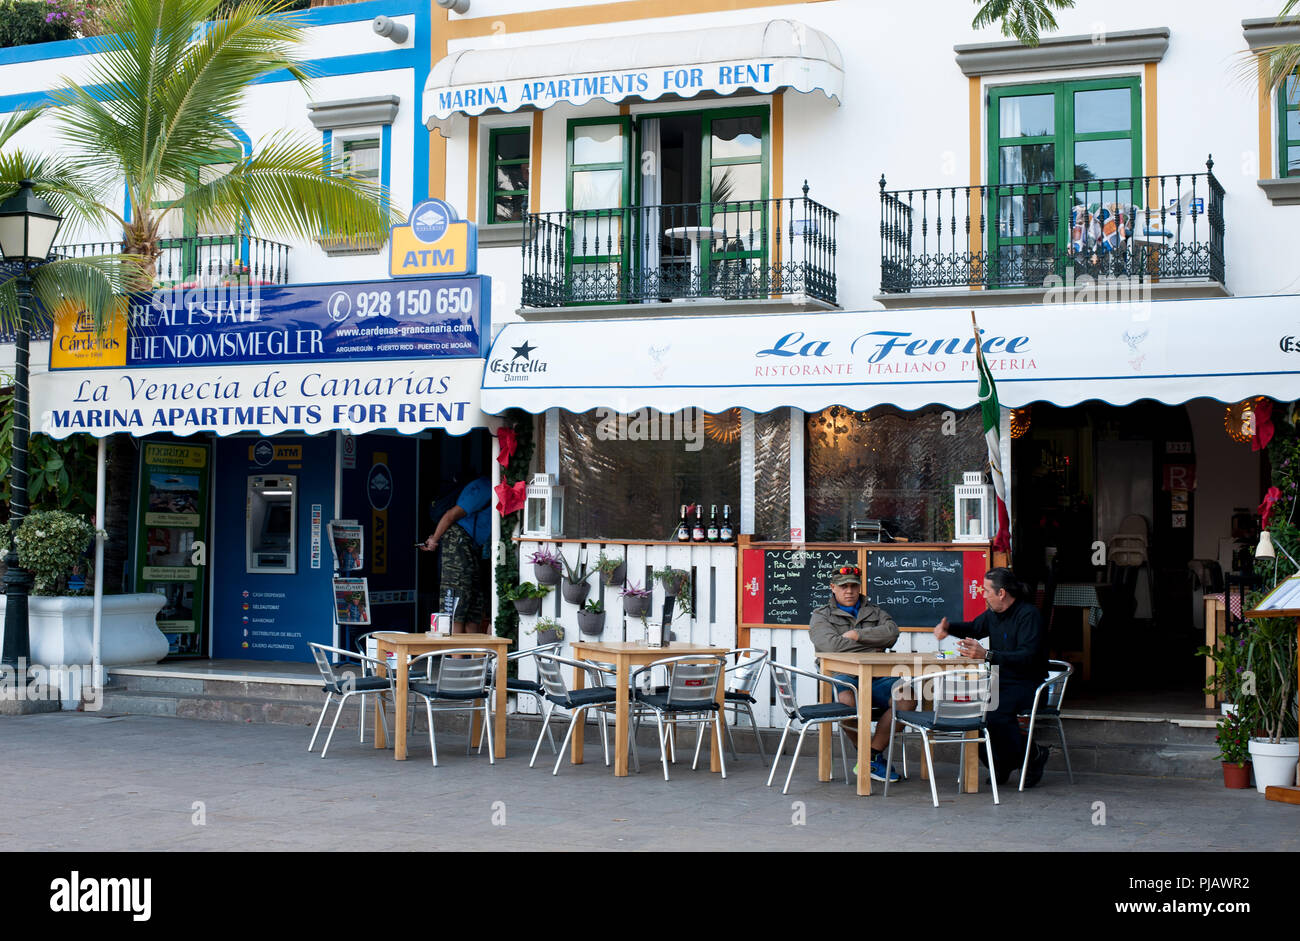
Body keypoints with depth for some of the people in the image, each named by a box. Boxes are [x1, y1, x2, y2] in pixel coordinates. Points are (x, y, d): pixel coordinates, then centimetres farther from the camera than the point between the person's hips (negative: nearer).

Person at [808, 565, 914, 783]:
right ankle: (870, 754, -13)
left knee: (907, 699, -27)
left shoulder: (875, 612, 26)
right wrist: (873, 645, 1)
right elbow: (832, 644, -6)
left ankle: (873, 754, -15)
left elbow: (892, 633, 4)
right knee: (847, 700, -39)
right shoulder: (821, 616, 15)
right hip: (843, 676, -3)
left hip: (877, 677, 3)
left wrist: (857, 635, -3)